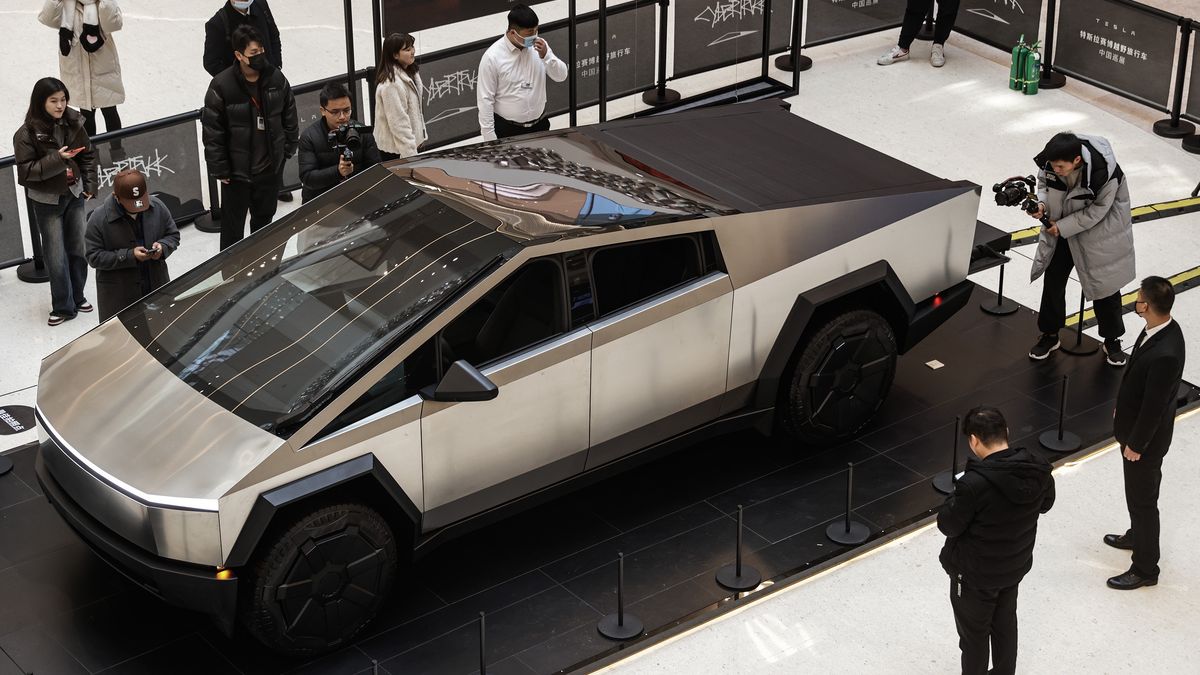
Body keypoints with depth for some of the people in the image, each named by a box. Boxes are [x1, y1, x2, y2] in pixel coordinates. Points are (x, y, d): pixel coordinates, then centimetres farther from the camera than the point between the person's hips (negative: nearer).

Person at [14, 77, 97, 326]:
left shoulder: (73, 124, -4)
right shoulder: (27, 134, -16)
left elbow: (88, 155, 9)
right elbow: (26, 170, -17)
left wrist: (90, 185, 3)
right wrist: (56, 159, -27)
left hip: (74, 195, 4)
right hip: (47, 202, -4)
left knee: (78, 249, 12)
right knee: (56, 257, 0)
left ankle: (77, 297, 30)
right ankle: (63, 307, 13)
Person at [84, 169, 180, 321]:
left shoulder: (157, 207, -3)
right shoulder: (98, 219, -14)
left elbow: (173, 235, 10)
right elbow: (94, 257, -14)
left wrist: (163, 246, -14)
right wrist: (130, 256, -22)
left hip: (157, 286, 4)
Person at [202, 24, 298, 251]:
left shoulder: (276, 79, -6)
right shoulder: (222, 86, -19)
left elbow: (290, 116, 8)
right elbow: (212, 131, -14)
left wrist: (288, 149, 7)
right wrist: (219, 169, -12)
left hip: (270, 167, 4)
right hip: (237, 171, -4)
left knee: (264, 217, 22)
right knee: (233, 224, 6)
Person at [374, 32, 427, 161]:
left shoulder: (409, 74, 7)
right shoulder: (391, 84, -25)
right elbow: (398, 122, -24)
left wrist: (421, 136, 18)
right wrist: (410, 153, -23)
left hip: (412, 144, 9)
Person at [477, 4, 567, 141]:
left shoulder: (539, 46, -3)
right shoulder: (492, 57, -17)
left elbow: (561, 76, -1)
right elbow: (485, 100, -14)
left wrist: (545, 55, -20)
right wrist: (490, 139, -14)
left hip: (540, 126, 4)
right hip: (508, 130, -4)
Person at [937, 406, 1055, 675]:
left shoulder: (974, 484, -34)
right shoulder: (1038, 470, -14)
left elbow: (948, 525, -20)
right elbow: (1046, 503, 7)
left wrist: (958, 496, -5)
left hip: (975, 574, -6)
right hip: (1015, 566, 6)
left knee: (974, 635, 15)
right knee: (1005, 624, 27)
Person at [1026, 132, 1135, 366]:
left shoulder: (1104, 172, -36)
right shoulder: (1051, 162, -23)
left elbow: (1097, 211, -24)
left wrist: (1062, 228, -23)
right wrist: (1041, 203, -21)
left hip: (1099, 231, -4)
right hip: (1060, 227, 4)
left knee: (1104, 285, 9)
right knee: (1053, 279, 12)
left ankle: (1112, 341, 29)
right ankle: (1049, 335, 32)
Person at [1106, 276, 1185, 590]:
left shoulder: (1165, 354, -39)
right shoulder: (1163, 328, -9)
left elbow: (1154, 406, -28)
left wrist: (1135, 444, -16)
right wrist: (1122, 407, 19)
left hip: (1146, 435, -9)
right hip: (1136, 422, 9)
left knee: (1142, 499, 9)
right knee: (1141, 492, 29)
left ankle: (1145, 569, 26)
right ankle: (1138, 536, 52)